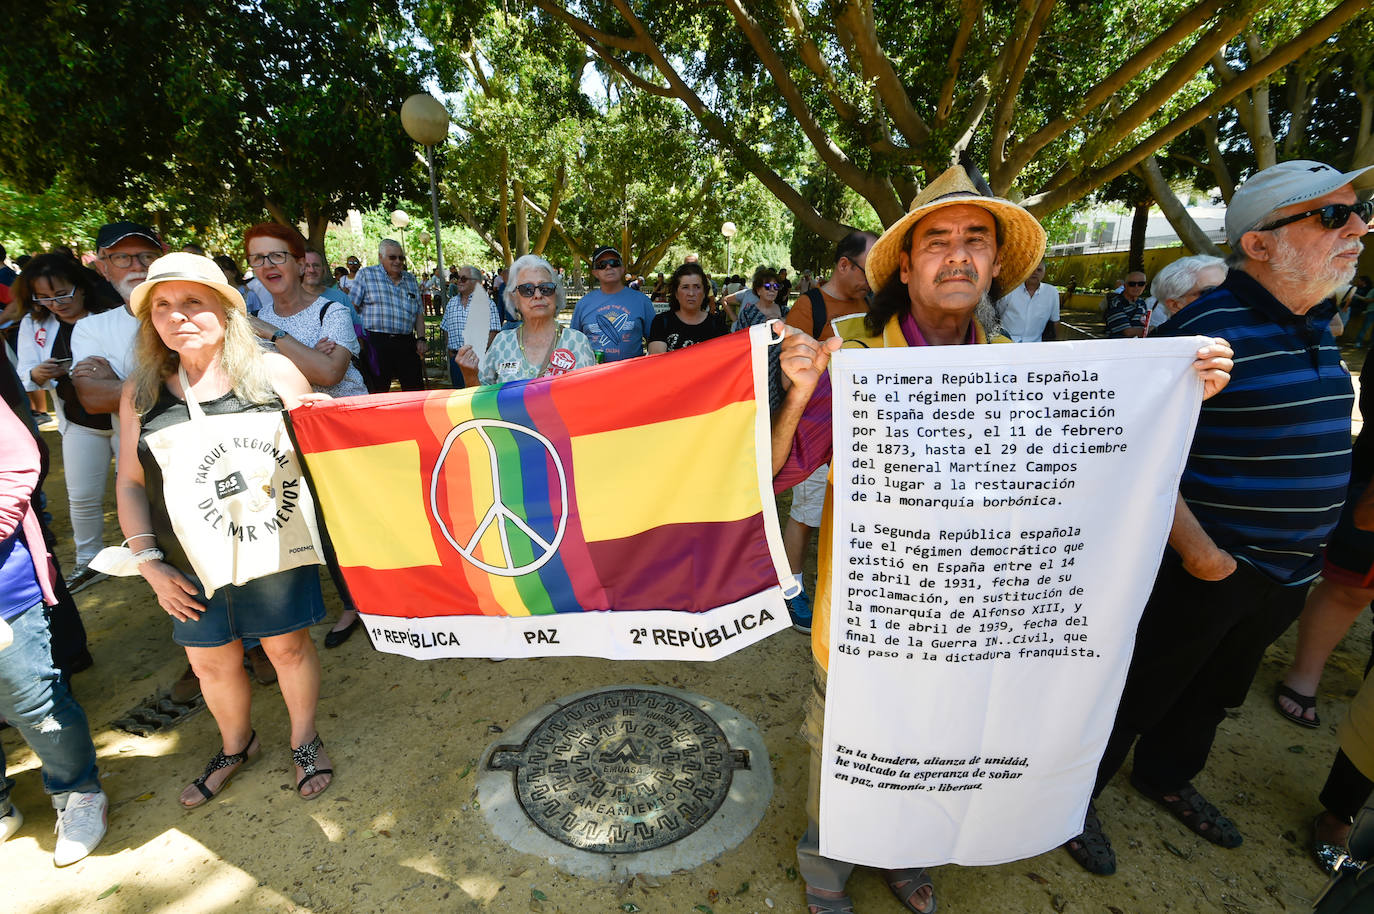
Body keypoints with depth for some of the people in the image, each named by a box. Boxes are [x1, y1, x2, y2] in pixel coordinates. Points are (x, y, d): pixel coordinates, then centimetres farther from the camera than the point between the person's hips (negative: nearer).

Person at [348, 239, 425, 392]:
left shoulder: (411, 280, 17)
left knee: (416, 390, 4)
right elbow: (351, 307, 1)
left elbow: (419, 313, 19)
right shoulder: (366, 274, 5)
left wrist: (421, 338, 7)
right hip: (376, 342, -3)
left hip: (407, 344, 4)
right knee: (378, 392, 1)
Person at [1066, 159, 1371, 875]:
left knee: (1214, 693, 26)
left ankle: (1167, 777, 50)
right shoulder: (1209, 327, -21)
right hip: (1204, 567, -8)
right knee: (1135, 695, 7)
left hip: (1284, 574, 8)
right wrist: (1197, 550, -24)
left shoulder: (1315, 323, 7)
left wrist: (1307, 551, 15)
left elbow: (1310, 437, 19)